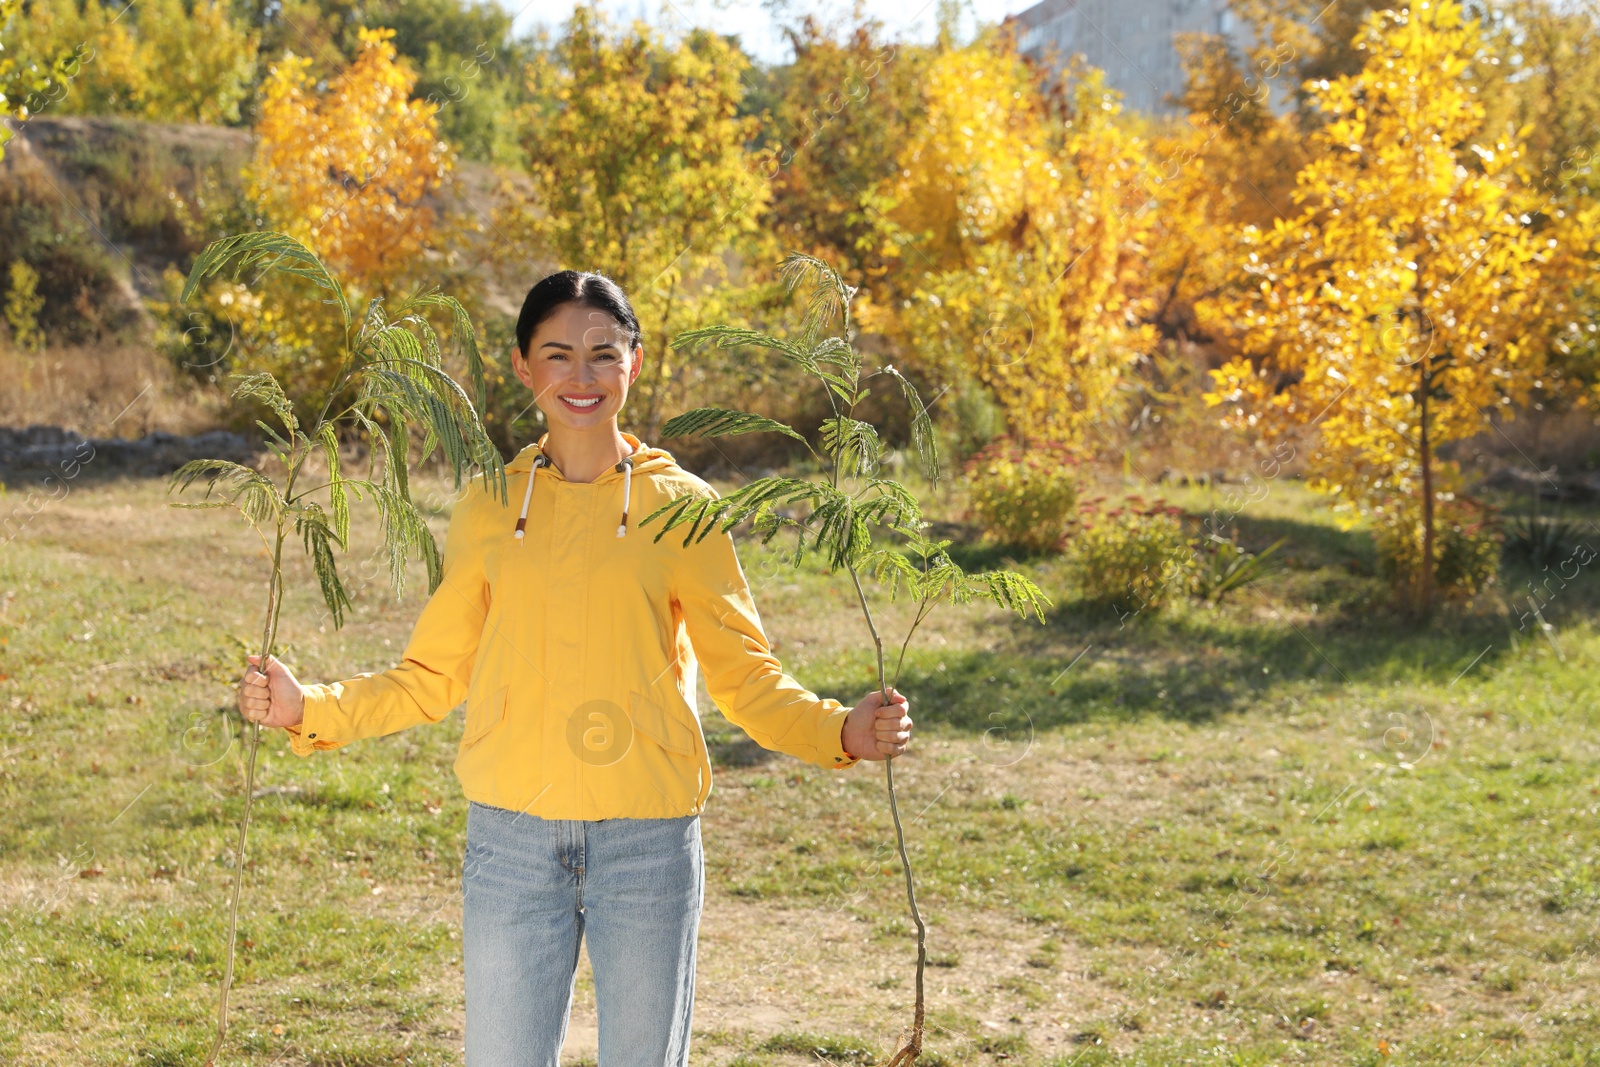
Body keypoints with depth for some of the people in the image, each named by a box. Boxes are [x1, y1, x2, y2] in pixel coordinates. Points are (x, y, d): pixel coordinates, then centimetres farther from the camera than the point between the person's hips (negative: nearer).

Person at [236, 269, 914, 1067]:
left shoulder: (680, 506, 1)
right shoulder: (489, 507, 5)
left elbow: (743, 673, 4)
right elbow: (433, 675, 10)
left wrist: (839, 732, -13)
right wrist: (310, 709, -3)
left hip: (647, 843, -1)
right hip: (512, 840, 1)